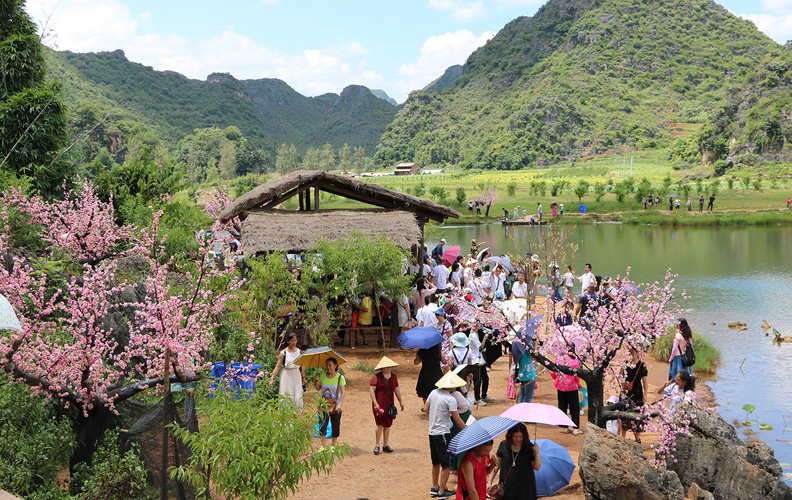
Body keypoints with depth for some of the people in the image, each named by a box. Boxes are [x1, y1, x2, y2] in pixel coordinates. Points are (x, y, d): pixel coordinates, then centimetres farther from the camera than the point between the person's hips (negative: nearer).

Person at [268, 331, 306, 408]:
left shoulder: (299, 352, 3)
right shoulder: (283, 353, -7)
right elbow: (278, 366, -5)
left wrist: (303, 378, 16)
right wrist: (272, 378, -10)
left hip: (296, 376, 3)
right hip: (286, 376, -3)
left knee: (297, 398, 1)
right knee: (286, 397, -2)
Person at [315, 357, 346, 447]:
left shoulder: (340, 377, -6)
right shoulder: (322, 375, 2)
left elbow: (343, 391, -10)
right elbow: (318, 388, 13)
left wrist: (340, 404, -21)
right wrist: (316, 381, -7)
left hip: (335, 405, -2)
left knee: (335, 425, 4)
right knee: (322, 425, -6)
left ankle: (333, 446, 21)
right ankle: (323, 446, 6)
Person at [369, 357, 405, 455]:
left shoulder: (394, 377, 10)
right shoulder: (376, 377, -9)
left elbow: (397, 390, 18)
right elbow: (371, 390, -12)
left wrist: (401, 401, 16)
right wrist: (375, 403, -18)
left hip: (389, 404, 5)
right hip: (379, 405, -5)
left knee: (388, 425, 9)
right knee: (380, 424, -5)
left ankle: (385, 445, 19)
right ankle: (377, 445, 8)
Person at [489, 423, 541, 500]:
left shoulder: (529, 447, -5)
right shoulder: (503, 445, -1)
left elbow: (537, 468, -4)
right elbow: (497, 465, 8)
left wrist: (537, 453, -19)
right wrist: (490, 481, 5)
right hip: (506, 486, 1)